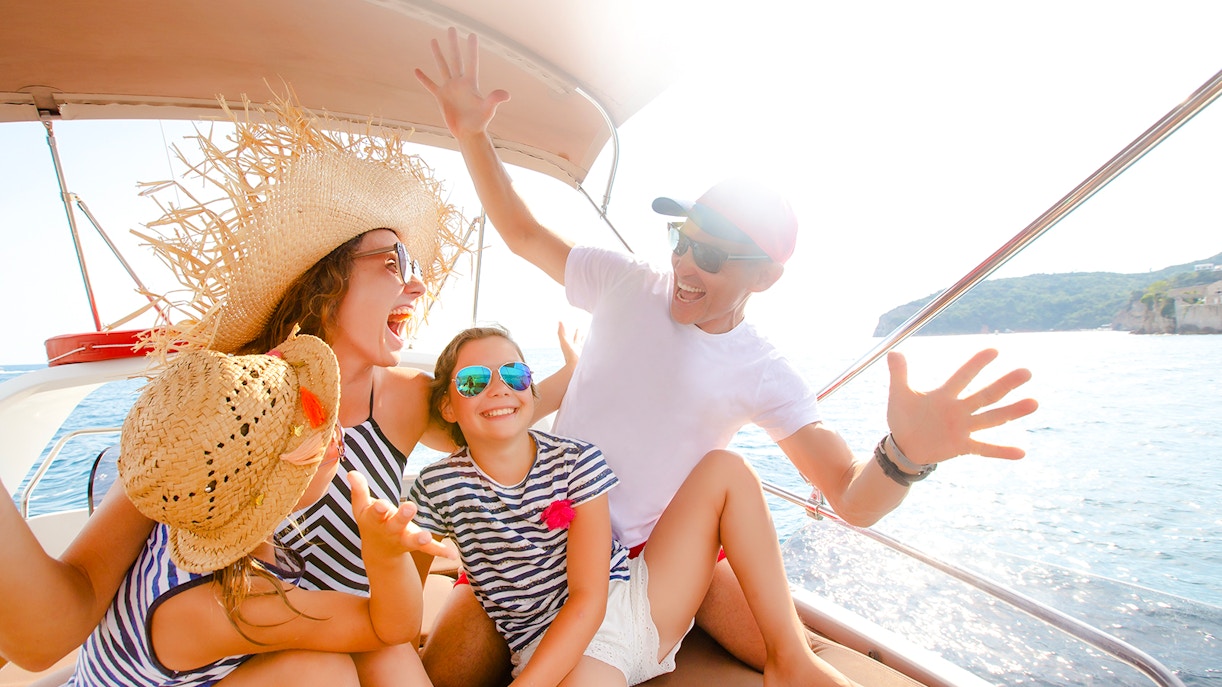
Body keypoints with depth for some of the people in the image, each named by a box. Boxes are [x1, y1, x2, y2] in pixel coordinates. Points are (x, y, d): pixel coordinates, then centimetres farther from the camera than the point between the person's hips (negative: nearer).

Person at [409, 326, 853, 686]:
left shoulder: (576, 460, -8)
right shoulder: (438, 487, -7)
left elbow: (589, 598, -14)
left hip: (639, 601, 4)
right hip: (555, 643, -3)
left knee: (725, 468, -8)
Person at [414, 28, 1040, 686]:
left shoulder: (765, 375, -10)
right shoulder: (626, 282, -6)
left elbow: (853, 499, -16)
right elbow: (523, 234, 7)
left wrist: (906, 454, -39)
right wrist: (472, 135, -5)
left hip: (662, 545, 0)